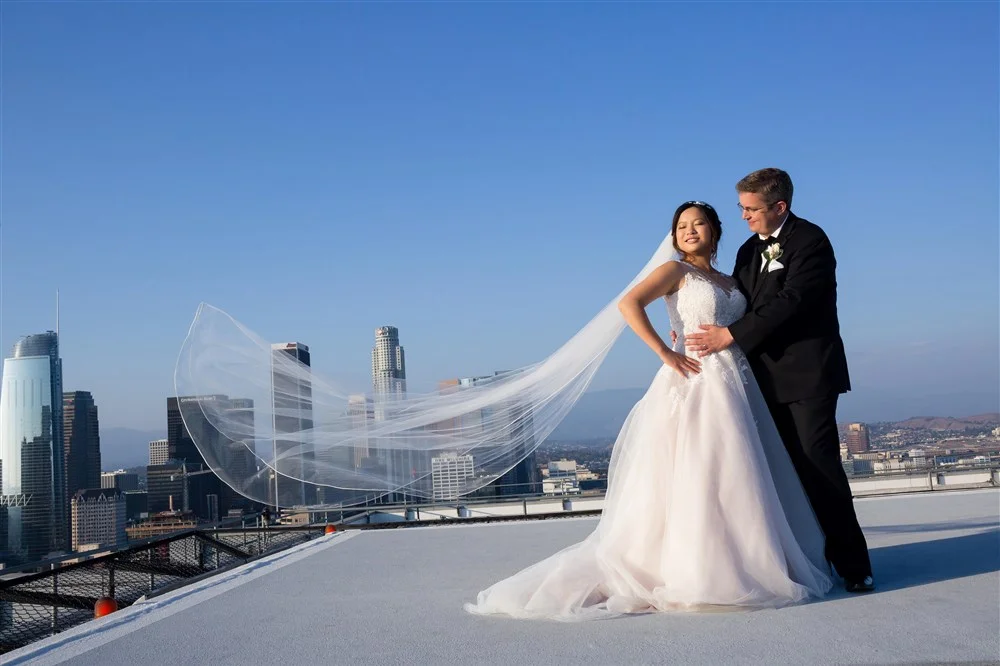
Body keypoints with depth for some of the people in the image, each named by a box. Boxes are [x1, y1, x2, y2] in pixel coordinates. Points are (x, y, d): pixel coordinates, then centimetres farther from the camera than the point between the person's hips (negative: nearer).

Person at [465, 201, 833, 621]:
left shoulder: (730, 282, 19)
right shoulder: (677, 271, 0)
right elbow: (629, 303, -15)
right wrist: (666, 354, -17)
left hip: (738, 387, 7)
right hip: (697, 384, -7)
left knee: (739, 481, 10)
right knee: (698, 481, -6)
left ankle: (736, 570, 21)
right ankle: (698, 576, 3)